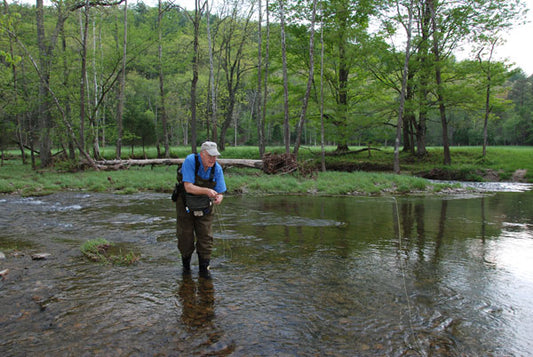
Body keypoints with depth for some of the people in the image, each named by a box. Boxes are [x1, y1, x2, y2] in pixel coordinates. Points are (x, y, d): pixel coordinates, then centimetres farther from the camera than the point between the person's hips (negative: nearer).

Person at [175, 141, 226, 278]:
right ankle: (186, 264, 30)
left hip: (204, 207, 2)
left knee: (206, 237, -2)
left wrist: (218, 198, -34)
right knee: (185, 237, 5)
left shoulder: (217, 169, -14)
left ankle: (204, 268, 12)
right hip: (185, 205, -2)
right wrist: (207, 191, -45)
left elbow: (220, 192, -10)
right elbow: (188, 187, -31)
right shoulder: (190, 161, -24)